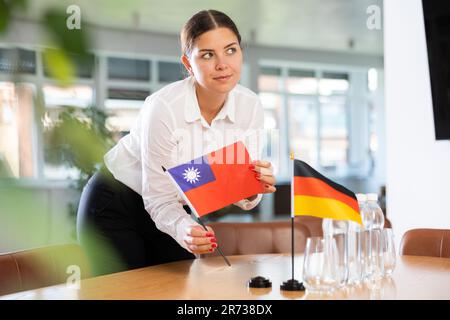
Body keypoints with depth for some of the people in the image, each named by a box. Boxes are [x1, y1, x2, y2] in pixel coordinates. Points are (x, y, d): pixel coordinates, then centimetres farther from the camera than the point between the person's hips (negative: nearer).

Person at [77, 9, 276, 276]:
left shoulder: (250, 106, -15)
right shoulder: (163, 107, -29)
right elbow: (158, 198, -24)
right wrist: (184, 230, -44)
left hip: (174, 205, 5)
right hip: (115, 204, -4)